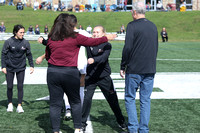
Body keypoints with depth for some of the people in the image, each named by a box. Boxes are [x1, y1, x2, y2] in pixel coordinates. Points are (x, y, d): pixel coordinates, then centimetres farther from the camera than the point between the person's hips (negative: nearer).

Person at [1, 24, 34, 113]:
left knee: (20, 87, -1)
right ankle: (10, 104, 23)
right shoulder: (8, 42, -9)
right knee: (10, 87, 5)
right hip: (9, 68, -1)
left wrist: (31, 66, 4)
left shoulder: (25, 43, -3)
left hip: (21, 68, 1)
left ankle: (19, 106, 6)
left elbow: (29, 55, 7)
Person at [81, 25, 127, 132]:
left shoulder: (107, 45, -5)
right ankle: (82, 123, 4)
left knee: (112, 99, 5)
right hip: (90, 76, 1)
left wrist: (94, 60, -37)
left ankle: (121, 121, 23)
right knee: (87, 98, -10)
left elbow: (103, 57, -23)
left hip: (104, 76, -1)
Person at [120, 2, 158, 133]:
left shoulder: (132, 25, -9)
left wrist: (123, 66, -5)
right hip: (150, 70, 5)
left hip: (134, 69, -5)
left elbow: (127, 48, -14)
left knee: (130, 98, 7)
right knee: (146, 100, 8)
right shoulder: (153, 26, 10)